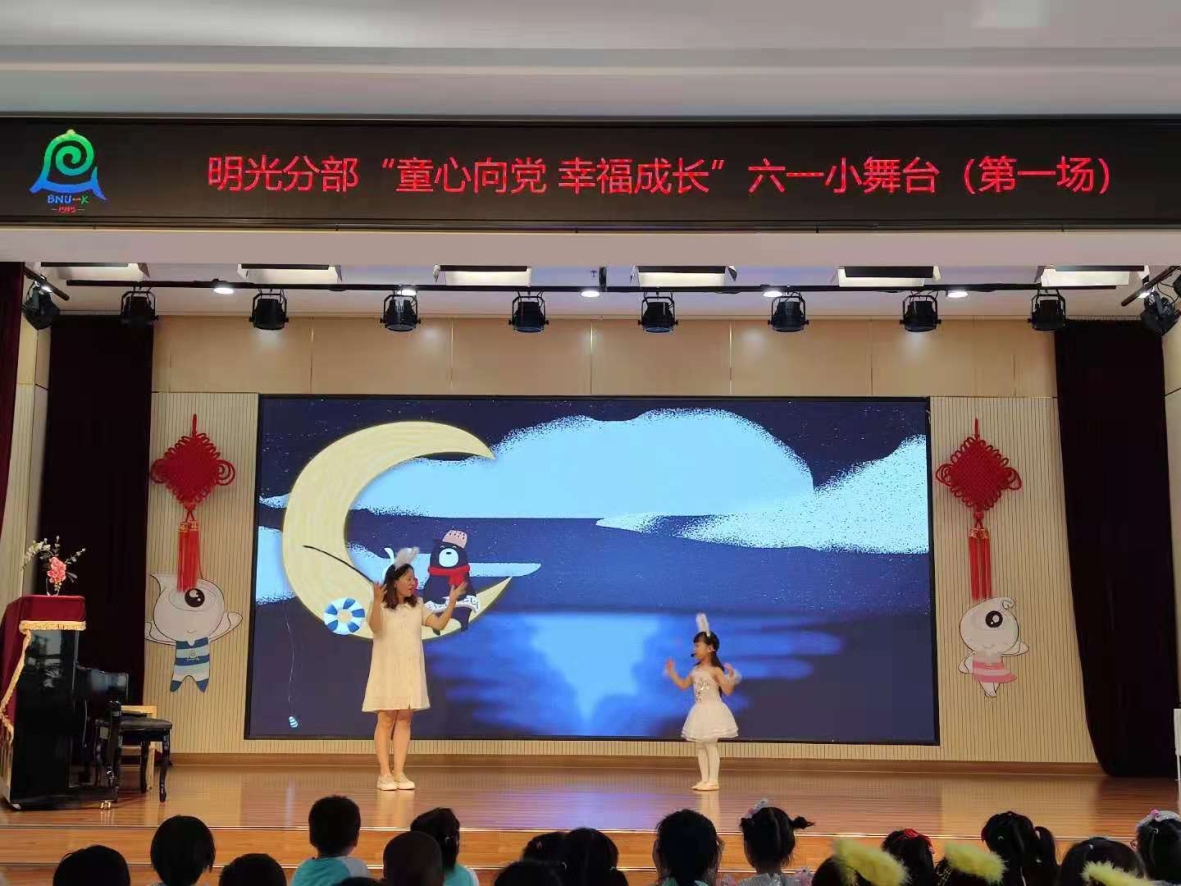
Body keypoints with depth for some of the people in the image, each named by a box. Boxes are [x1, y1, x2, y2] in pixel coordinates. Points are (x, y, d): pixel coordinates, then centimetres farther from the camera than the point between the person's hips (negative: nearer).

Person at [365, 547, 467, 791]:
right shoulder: (381, 607, -8)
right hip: (388, 672, -4)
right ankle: (384, 774, 4)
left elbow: (439, 624, -2)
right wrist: (377, 601, -42)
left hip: (410, 672, 4)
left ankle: (399, 773, 8)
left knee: (404, 720, 4)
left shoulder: (417, 607, 7)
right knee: (386, 720, -1)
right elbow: (375, 628, -27)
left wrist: (452, 601, -13)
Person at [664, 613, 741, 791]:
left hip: (712, 711, -8)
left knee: (710, 746, -5)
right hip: (700, 712, 8)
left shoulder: (716, 670, -15)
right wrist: (672, 673, 17)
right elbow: (683, 685, 19)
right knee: (700, 746, 9)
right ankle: (704, 779, 16)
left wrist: (731, 677, -36)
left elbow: (727, 690, -20)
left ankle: (713, 781, 1)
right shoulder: (695, 670, 8)